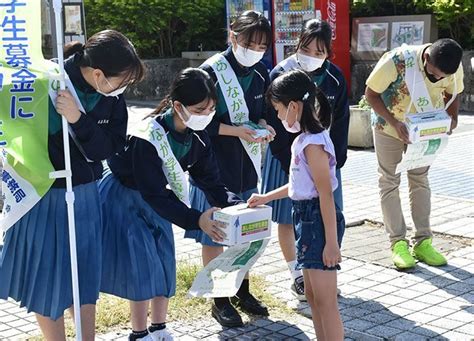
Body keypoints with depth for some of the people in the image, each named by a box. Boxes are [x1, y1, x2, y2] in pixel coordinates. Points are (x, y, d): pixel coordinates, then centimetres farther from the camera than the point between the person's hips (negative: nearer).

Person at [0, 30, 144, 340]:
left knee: (86, 277, 14)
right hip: (44, 198, -4)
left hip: (85, 197, 4)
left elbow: (111, 148, -13)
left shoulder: (113, 96, -7)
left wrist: (79, 119, -27)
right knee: (47, 280, 8)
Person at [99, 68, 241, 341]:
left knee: (165, 264, 9)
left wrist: (236, 205, -26)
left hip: (156, 199, 7)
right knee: (142, 266, -7)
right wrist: (196, 220, -40)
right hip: (125, 200, -7)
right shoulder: (147, 138, -35)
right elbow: (154, 195, -33)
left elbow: (211, 180, -9)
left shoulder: (198, 136, -13)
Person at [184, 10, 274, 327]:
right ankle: (219, 300, 18)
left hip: (247, 165, 6)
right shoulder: (212, 72, -16)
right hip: (215, 167, -6)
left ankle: (243, 291, 32)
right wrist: (237, 131, -24)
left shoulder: (260, 72, 3)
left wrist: (263, 125, -8)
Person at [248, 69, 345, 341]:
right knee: (312, 294, 18)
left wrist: (331, 242, -22)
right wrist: (267, 197, 27)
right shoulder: (306, 139, 9)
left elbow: (326, 195, -22)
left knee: (325, 300, -4)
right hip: (306, 218, 11)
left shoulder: (312, 144, -21)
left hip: (319, 220, -11)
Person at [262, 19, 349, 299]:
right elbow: (277, 126, -13)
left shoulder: (335, 78, -5)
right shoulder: (280, 75, -14)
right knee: (288, 218, 3)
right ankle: (298, 278, 15)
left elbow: (340, 122, 1)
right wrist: (293, 167, -15)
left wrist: (334, 160, -6)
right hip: (288, 158, -3)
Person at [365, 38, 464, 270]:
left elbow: (452, 94, 0)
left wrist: (452, 118, -19)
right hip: (389, 126, -3)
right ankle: (398, 243, 6)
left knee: (420, 181, 7)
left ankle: (423, 242, 13)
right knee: (389, 182, 0)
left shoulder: (454, 68, -20)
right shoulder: (397, 61, -33)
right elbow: (371, 94, -22)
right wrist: (394, 122, -32)